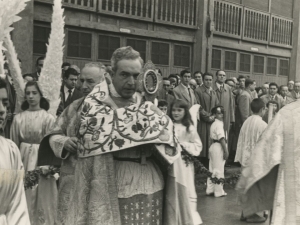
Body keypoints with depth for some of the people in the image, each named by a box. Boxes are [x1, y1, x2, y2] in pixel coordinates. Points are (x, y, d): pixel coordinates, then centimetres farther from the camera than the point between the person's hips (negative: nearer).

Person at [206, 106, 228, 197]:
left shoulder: (214, 124, 14)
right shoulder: (219, 124, -15)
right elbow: (222, 138, -20)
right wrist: (226, 151, -19)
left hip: (213, 146, 10)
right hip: (219, 148, -10)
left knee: (212, 169, 13)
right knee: (219, 170, -2)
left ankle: (210, 190, 19)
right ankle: (219, 191, 5)